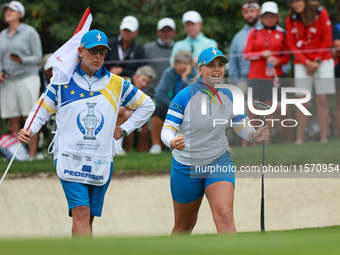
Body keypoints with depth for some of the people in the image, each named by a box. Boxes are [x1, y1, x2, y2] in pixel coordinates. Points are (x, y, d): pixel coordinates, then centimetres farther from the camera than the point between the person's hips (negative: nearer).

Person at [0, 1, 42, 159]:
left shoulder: (29, 32, 0)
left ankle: (32, 154, -6)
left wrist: (22, 61, -21)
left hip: (27, 79, -5)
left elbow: (38, 57, -3)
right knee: (13, 121, 1)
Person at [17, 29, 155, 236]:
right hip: (70, 160, -3)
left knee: (88, 218, 6)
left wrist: (124, 130, 12)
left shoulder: (116, 84, 8)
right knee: (81, 213, -18)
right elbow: (42, 110, 11)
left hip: (101, 163, 3)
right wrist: (29, 130, -8)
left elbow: (147, 105, 20)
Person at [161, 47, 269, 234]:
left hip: (219, 162, 1)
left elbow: (242, 127, 5)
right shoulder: (185, 97, -14)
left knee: (224, 216, -23)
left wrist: (256, 136, -18)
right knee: (184, 225, 13)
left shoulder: (229, 97, -4)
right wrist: (173, 143, -41)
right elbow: (167, 129, -16)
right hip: (186, 167, -1)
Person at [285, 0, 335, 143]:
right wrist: (306, 63, -9)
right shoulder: (291, 19, 3)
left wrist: (317, 61, -7)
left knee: (322, 99, -5)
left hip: (323, 61, -1)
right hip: (301, 64, 2)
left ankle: (324, 139, -6)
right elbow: (292, 44, 1)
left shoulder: (320, 13, -3)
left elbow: (326, 40, -2)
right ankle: (299, 140, -5)